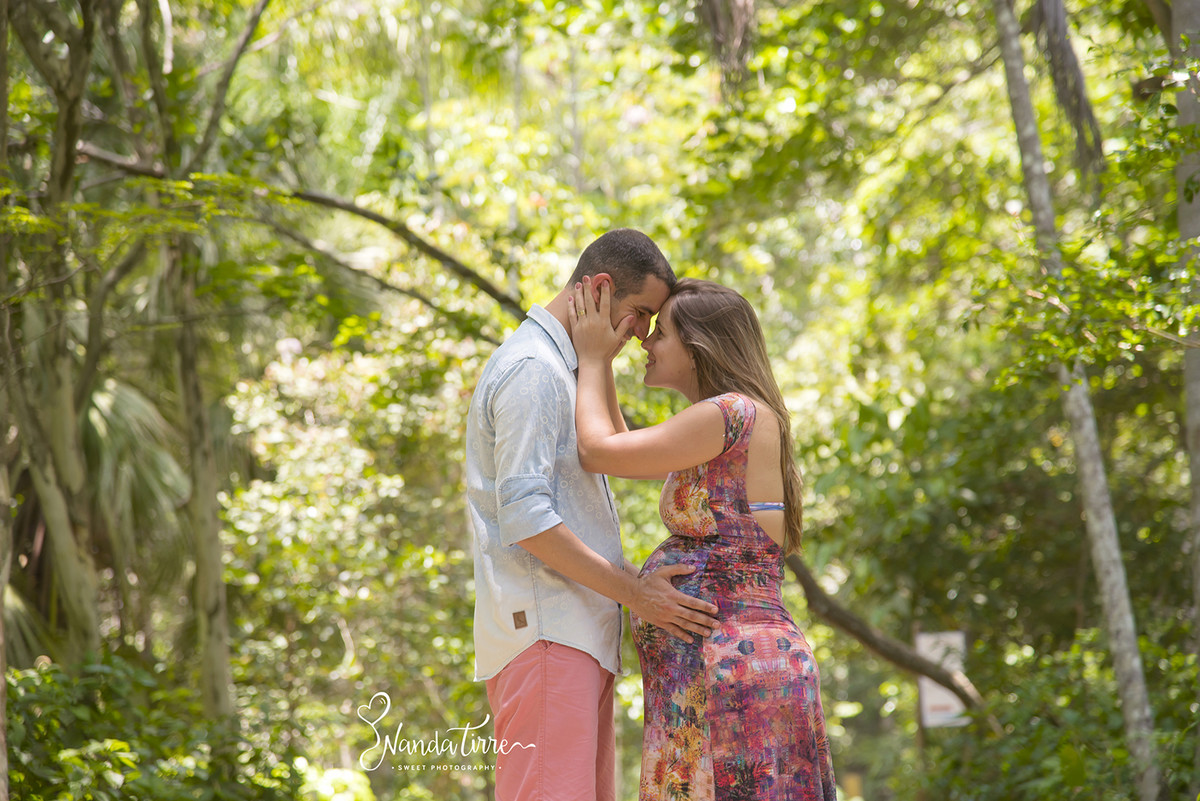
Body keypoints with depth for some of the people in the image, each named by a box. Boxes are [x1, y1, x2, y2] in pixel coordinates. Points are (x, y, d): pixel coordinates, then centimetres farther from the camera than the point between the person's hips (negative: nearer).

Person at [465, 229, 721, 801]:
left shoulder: (561, 370, 25)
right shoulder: (532, 370, -9)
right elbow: (524, 516, -18)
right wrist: (633, 592, -15)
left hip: (577, 635, 10)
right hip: (542, 628, -10)